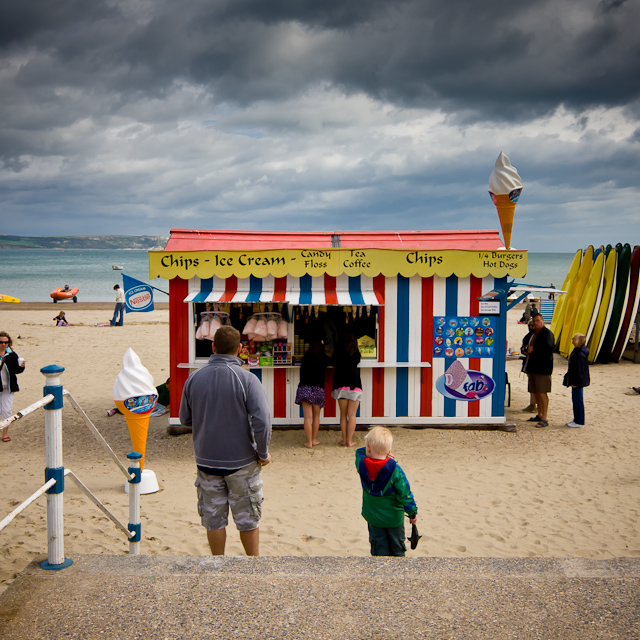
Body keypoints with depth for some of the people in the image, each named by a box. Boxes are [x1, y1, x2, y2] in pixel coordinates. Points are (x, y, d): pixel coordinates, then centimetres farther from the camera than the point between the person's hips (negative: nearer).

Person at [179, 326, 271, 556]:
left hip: (206, 461, 3)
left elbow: (185, 418, 7)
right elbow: (262, 421, -21)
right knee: (248, 518, 12)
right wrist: (263, 453, -7)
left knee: (213, 518, 14)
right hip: (242, 460, -2)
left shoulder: (194, 378, -4)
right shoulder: (247, 379, -15)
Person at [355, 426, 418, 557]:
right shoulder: (394, 469, -23)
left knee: (379, 550, 15)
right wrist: (412, 512, -5)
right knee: (397, 549, 18)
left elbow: (360, 451, 8)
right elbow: (404, 493, -17)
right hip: (394, 516, -2)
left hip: (373, 516, 2)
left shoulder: (361, 464, -16)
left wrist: (373, 451, -5)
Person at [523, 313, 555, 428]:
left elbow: (548, 347, -23)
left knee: (542, 393, -9)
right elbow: (527, 347, 27)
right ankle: (539, 415, 24)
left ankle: (544, 419, -5)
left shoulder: (547, 333, -9)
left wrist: (533, 349, -14)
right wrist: (527, 349, 4)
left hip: (542, 368, -9)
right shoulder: (534, 334, 20)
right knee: (536, 392, 13)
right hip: (532, 367, 9)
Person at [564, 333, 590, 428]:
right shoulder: (576, 351, 11)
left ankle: (579, 423, 3)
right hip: (576, 381, 11)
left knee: (578, 401, -3)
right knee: (575, 400, 17)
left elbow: (579, 370, -23)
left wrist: (575, 382, -21)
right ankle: (576, 420, 27)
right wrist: (573, 381, 23)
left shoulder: (580, 354, -22)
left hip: (578, 382, -11)